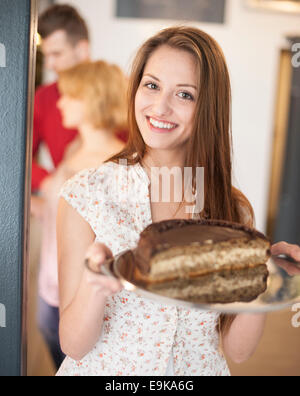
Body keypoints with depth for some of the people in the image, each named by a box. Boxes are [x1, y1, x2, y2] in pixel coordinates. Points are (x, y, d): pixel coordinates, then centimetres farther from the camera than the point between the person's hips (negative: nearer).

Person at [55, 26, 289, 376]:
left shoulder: (234, 210, -7)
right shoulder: (85, 195, -14)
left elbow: (236, 350, -6)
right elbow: (73, 345, -14)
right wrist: (94, 283, -31)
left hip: (199, 370, 2)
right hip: (105, 370, -1)